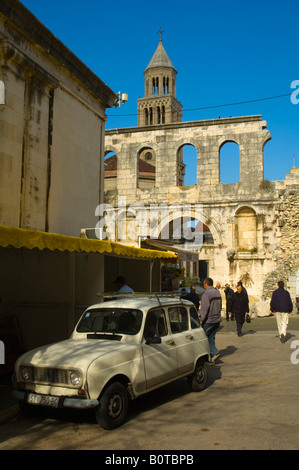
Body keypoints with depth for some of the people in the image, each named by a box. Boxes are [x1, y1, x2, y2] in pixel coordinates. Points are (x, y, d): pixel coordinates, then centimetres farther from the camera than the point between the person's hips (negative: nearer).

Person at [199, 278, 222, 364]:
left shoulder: (206, 293, -15)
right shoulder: (217, 292, 12)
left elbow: (205, 308, -20)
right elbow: (220, 306, 18)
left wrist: (201, 320, -13)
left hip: (208, 320, -8)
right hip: (217, 320, 8)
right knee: (211, 338, 13)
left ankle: (215, 352, -6)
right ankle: (212, 357, 12)